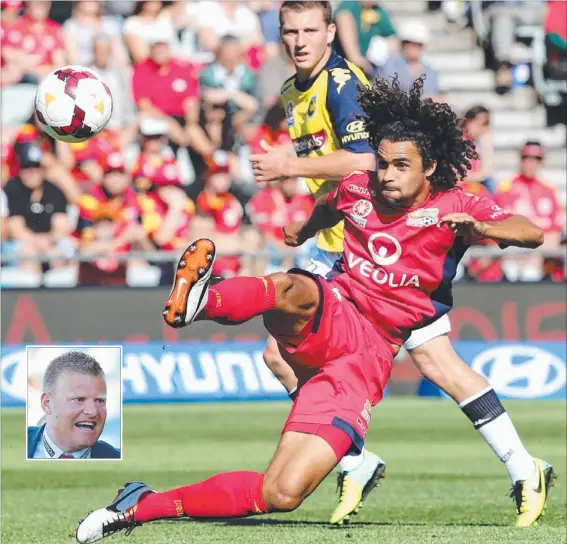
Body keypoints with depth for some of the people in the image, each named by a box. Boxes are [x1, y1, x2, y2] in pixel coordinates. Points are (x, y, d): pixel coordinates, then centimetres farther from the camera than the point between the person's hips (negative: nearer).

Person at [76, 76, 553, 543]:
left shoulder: (452, 206, 0)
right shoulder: (357, 190, 10)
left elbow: (532, 233, -13)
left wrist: (480, 228, -31)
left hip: (368, 358, -2)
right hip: (330, 320, 2)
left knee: (281, 494, -17)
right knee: (294, 288, -40)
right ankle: (197, 303, -68)